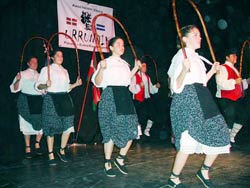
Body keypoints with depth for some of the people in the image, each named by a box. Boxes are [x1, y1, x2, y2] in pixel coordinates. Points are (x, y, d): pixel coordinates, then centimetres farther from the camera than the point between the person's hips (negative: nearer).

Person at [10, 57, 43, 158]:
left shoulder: (39, 76, 18)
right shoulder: (22, 74, 4)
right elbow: (14, 89, -4)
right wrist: (17, 80, -21)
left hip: (39, 101, 4)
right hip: (26, 101, -4)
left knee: (41, 124, -2)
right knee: (27, 124, 0)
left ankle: (37, 144, 19)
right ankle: (27, 148, 12)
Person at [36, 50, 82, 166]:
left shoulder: (64, 71, 20)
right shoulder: (46, 69, 2)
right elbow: (38, 85, -3)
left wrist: (76, 84, 7)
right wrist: (46, 85, -23)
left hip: (65, 99, 5)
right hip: (51, 99, -5)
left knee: (68, 126, -1)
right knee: (51, 128, -1)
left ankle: (62, 151, 19)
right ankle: (51, 155, 11)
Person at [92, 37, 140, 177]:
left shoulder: (125, 63, 19)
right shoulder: (106, 62, 0)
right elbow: (97, 83, -6)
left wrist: (136, 68, 22)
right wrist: (101, 69, -22)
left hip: (125, 96, 6)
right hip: (111, 96, -6)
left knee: (131, 128, -2)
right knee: (112, 130, -3)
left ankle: (120, 158, 16)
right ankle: (107, 163, 14)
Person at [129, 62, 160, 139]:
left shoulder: (147, 77, 18)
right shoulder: (135, 76, -4)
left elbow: (151, 89, 19)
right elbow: (132, 88, -14)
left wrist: (156, 86, 1)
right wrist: (139, 86, -27)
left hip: (147, 99, 6)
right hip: (139, 100, -6)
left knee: (151, 115, 3)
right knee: (140, 117, -7)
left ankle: (147, 130, 24)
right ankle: (138, 133, 9)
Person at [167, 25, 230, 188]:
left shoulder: (196, 57, 21)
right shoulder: (181, 56, -6)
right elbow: (176, 87, -14)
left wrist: (212, 71, 19)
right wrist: (185, 69, -28)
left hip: (201, 99, 9)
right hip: (187, 98, -9)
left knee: (218, 135, 6)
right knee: (189, 142, -11)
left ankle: (204, 171, 23)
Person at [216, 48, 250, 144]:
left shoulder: (234, 69, 19)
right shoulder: (223, 68, -11)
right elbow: (221, 84, -25)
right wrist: (234, 82, -24)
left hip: (237, 98, 10)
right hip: (226, 100, -10)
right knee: (229, 120, -6)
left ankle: (231, 137, 26)